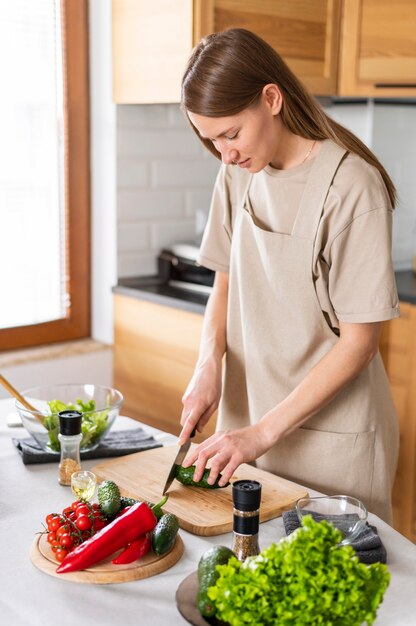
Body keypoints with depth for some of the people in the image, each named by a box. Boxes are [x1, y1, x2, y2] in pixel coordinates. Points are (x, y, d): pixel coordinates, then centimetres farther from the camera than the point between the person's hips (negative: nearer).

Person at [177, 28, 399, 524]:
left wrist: (264, 432, -17)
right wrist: (210, 362, -8)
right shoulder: (238, 173, 2)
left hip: (332, 432, -5)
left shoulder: (352, 186, -18)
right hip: (249, 414, 5)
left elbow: (359, 343, -16)